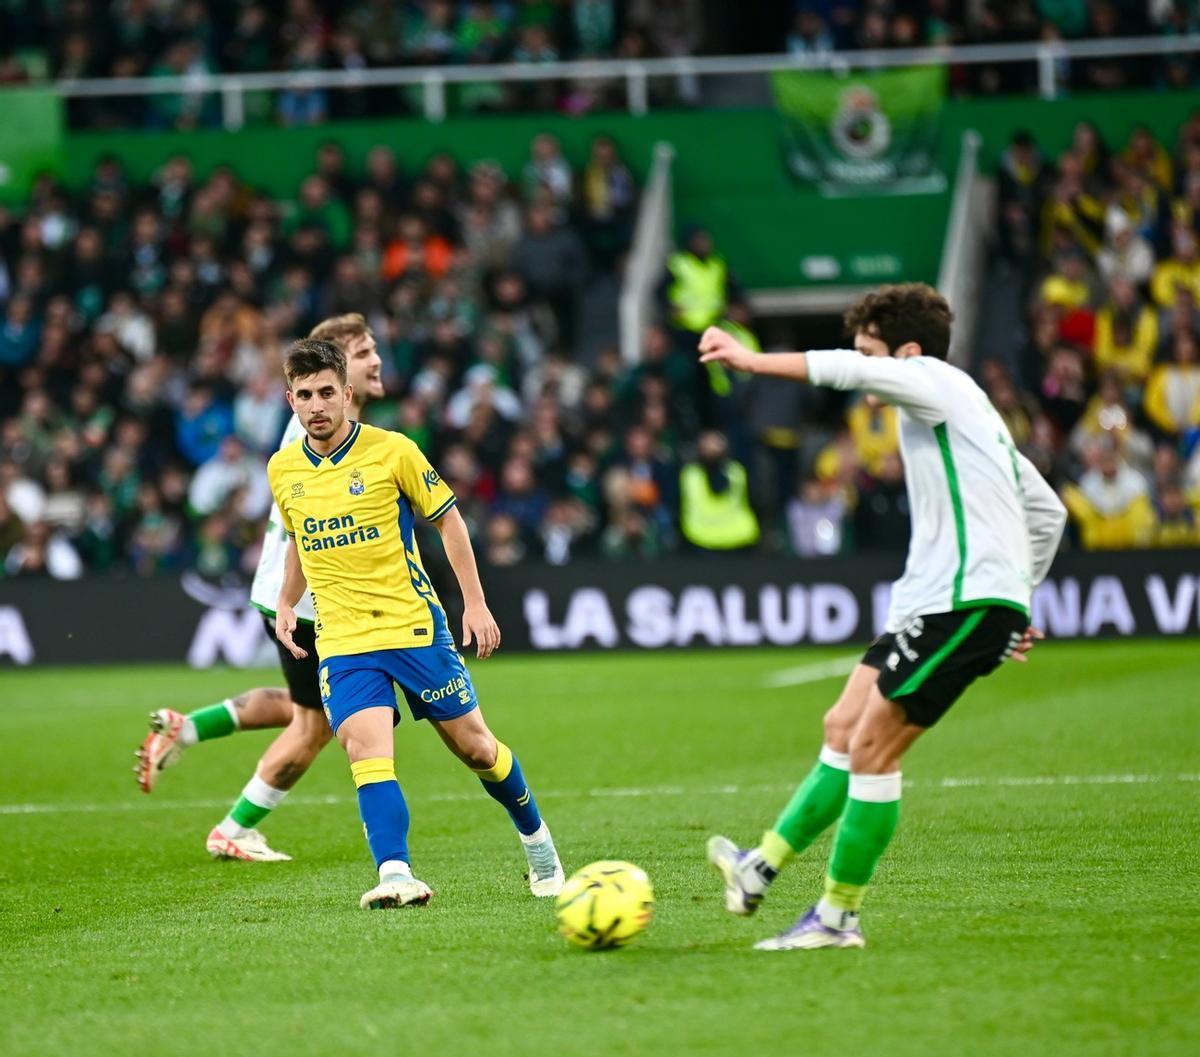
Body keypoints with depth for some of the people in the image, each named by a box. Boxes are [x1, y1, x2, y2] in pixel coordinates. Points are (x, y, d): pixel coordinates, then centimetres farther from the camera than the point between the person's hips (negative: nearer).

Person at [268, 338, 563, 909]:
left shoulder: (392, 450, -7)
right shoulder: (282, 470, 4)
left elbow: (447, 518, 1)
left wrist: (475, 602, -3)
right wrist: (285, 604, 14)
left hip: (414, 625, -2)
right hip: (342, 640, 2)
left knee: (473, 747, 6)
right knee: (366, 749, -20)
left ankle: (535, 837, 31)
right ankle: (395, 874, -30)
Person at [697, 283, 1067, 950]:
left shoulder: (938, 383, -5)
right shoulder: (968, 411, 23)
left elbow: (848, 371, -26)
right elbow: (1048, 512, 27)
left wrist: (753, 360, -24)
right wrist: (1019, 600, 28)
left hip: (967, 602, -10)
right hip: (933, 600, 10)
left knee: (873, 746, -9)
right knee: (845, 727, 12)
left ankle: (839, 916, -4)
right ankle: (762, 869, 15)